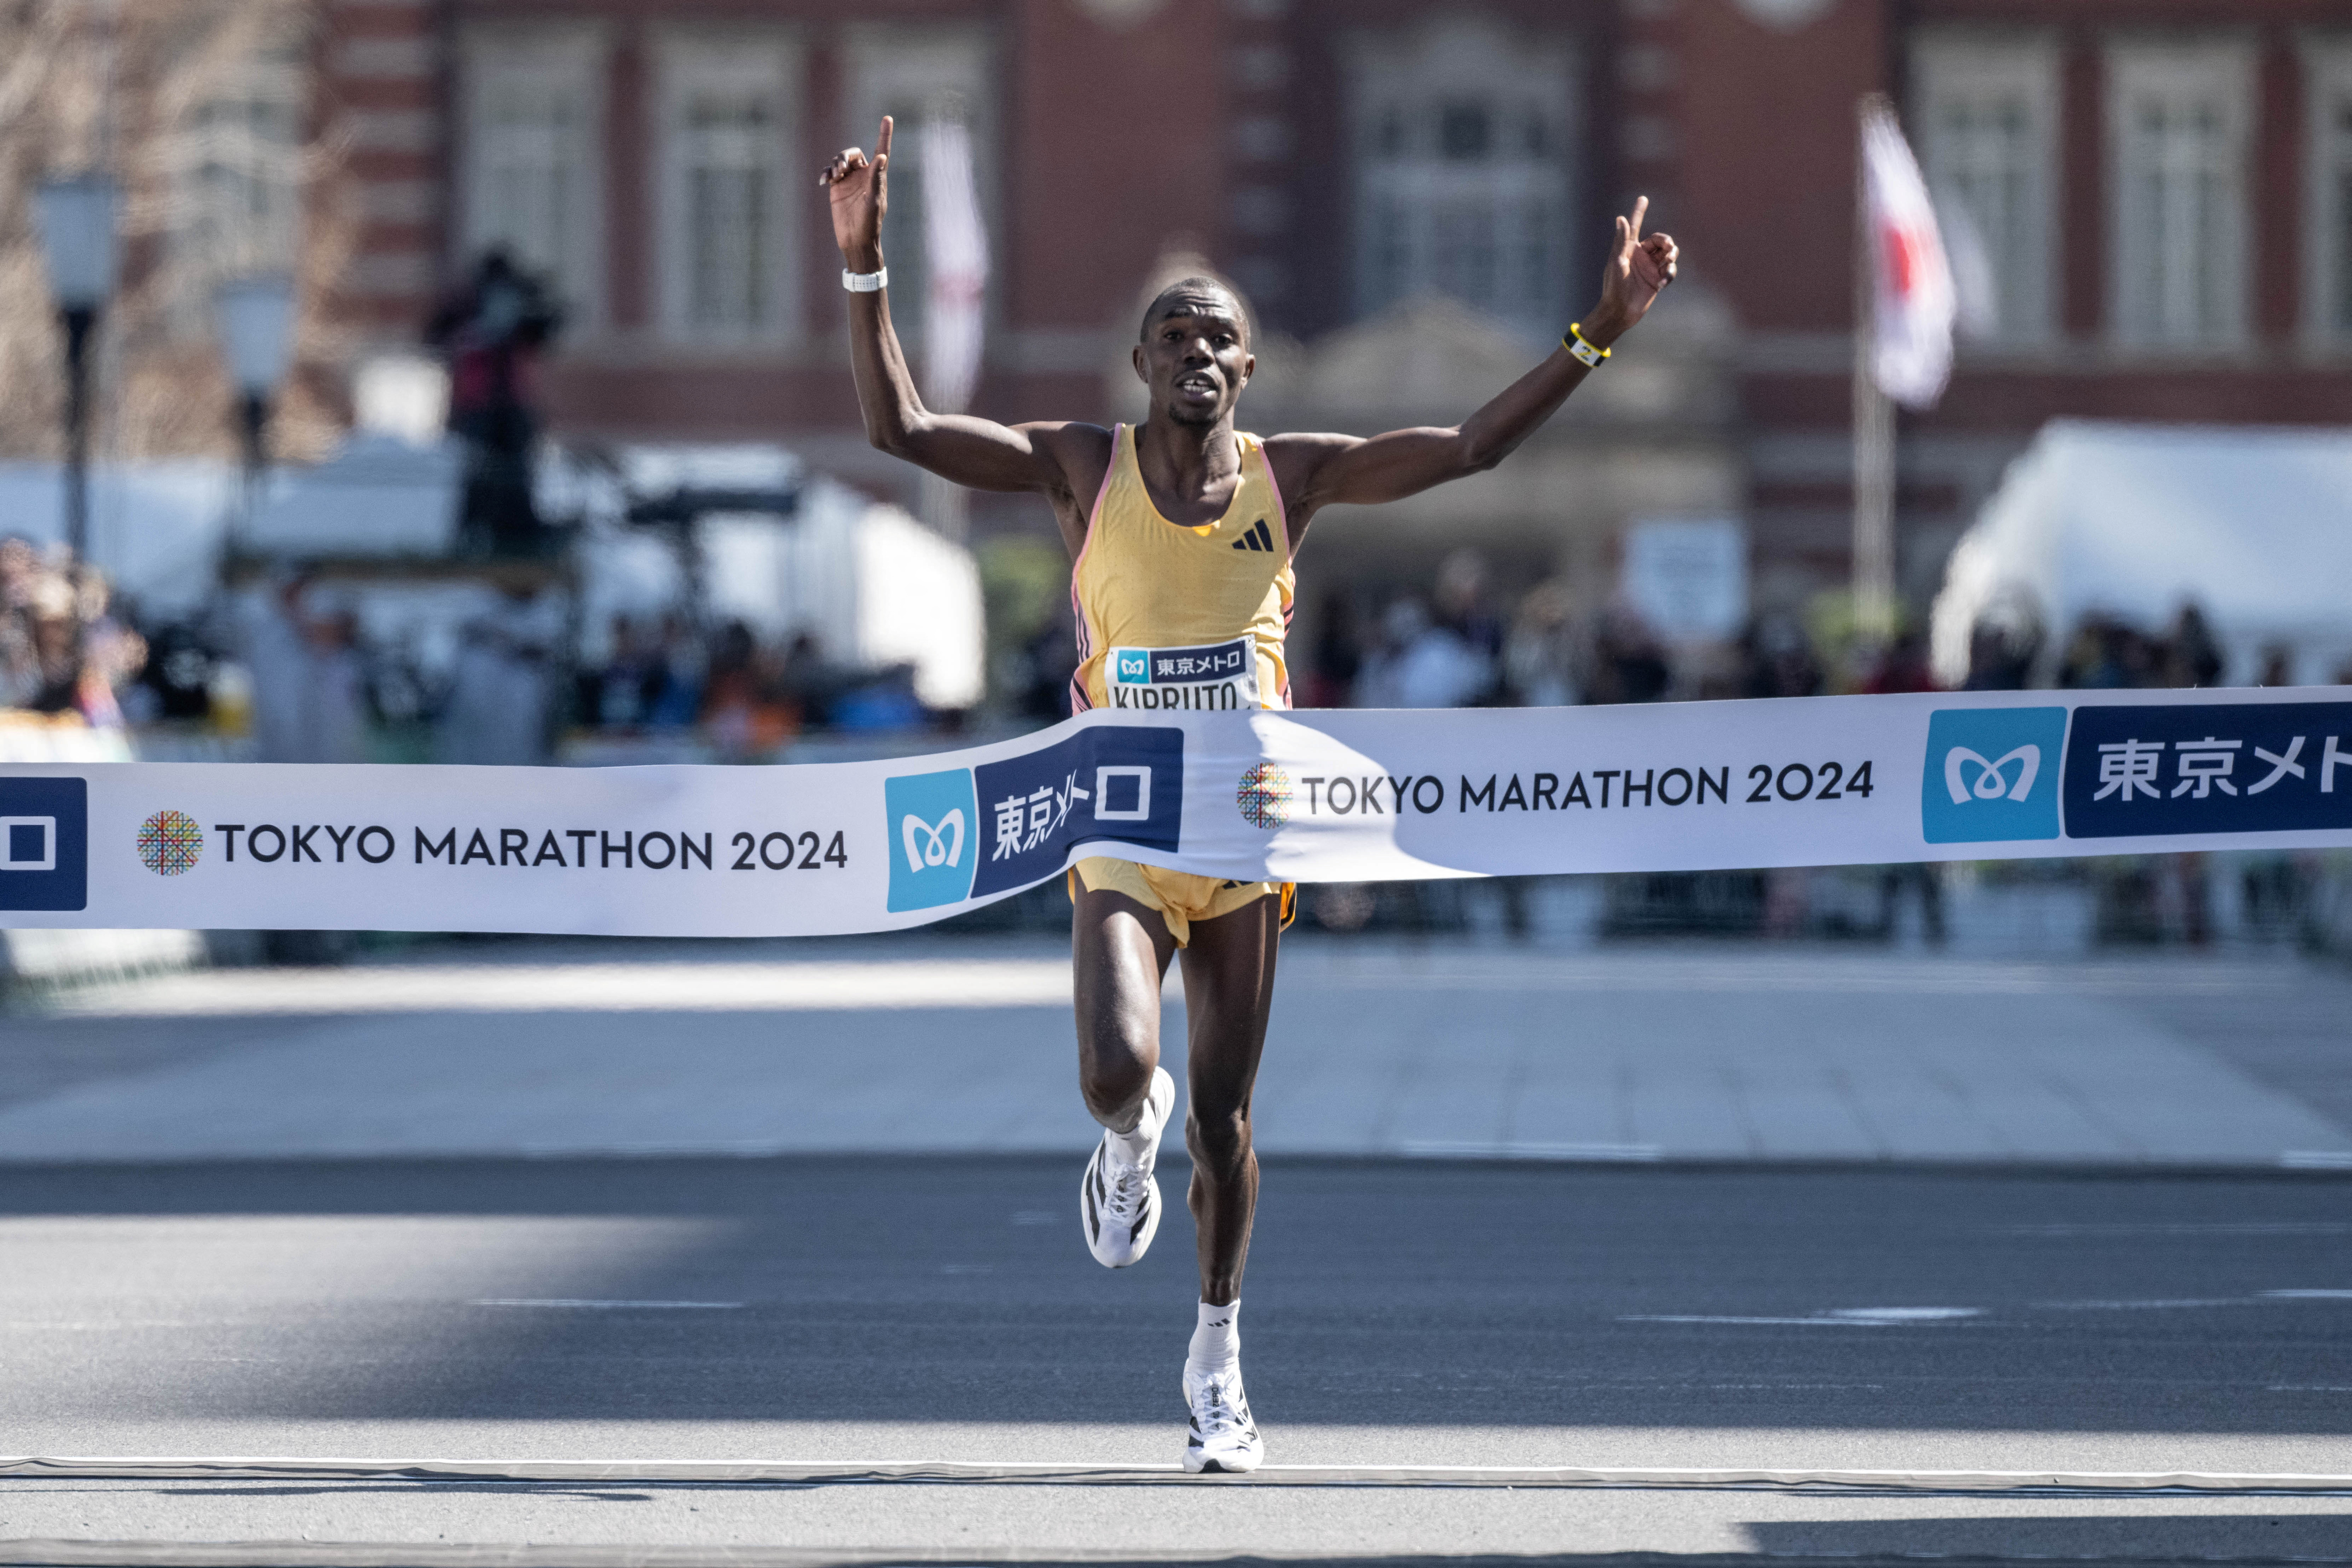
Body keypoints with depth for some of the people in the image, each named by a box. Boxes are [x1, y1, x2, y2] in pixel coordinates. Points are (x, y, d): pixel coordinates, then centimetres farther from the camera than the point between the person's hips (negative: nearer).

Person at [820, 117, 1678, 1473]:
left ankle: (1219, 1354, 23)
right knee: (1116, 1074, -22)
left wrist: (1598, 336, -5)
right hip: (1122, 829, -2)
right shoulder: (1084, 467, 0)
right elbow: (902, 430, -7)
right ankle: (1133, 1137, 18)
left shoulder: (1291, 475, 5)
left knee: (1226, 1113, 5)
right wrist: (867, 272, -17)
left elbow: (1472, 448, 3)